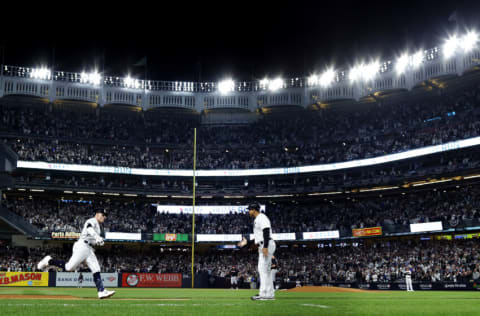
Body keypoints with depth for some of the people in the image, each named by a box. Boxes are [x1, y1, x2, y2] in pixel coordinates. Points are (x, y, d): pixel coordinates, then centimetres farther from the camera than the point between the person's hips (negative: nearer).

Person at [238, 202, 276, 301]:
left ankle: (264, 294, -14)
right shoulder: (257, 220, 24)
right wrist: (246, 242, 22)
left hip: (267, 245, -11)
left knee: (263, 269, -12)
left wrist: (265, 247, -28)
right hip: (263, 247, 11)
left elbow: (266, 232, -21)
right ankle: (269, 294, 14)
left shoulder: (262, 217, -8)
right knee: (266, 270, 11)